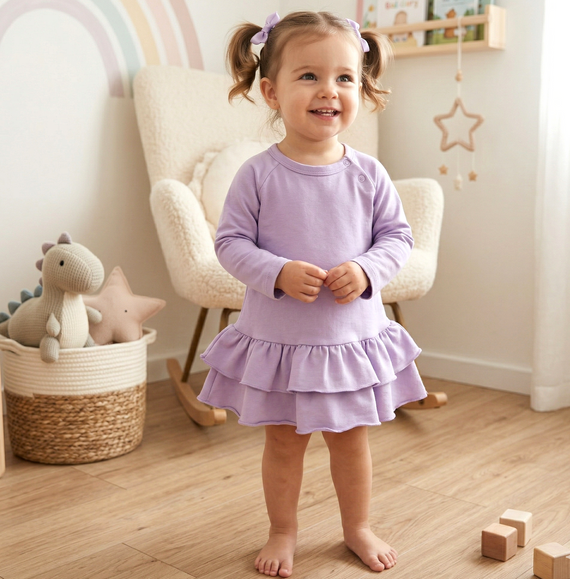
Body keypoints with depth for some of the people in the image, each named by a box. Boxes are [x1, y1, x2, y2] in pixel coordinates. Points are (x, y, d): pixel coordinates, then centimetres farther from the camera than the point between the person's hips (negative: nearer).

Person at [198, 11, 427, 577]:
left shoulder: (368, 174, -5)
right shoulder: (258, 174, -11)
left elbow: (396, 234, 2)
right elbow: (231, 241, -8)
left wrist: (366, 270, -17)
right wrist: (278, 273, -24)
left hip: (352, 335, 2)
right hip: (277, 335, -1)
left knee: (351, 439, 17)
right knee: (283, 442, 14)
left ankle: (358, 528, 39)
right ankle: (282, 532, 36)